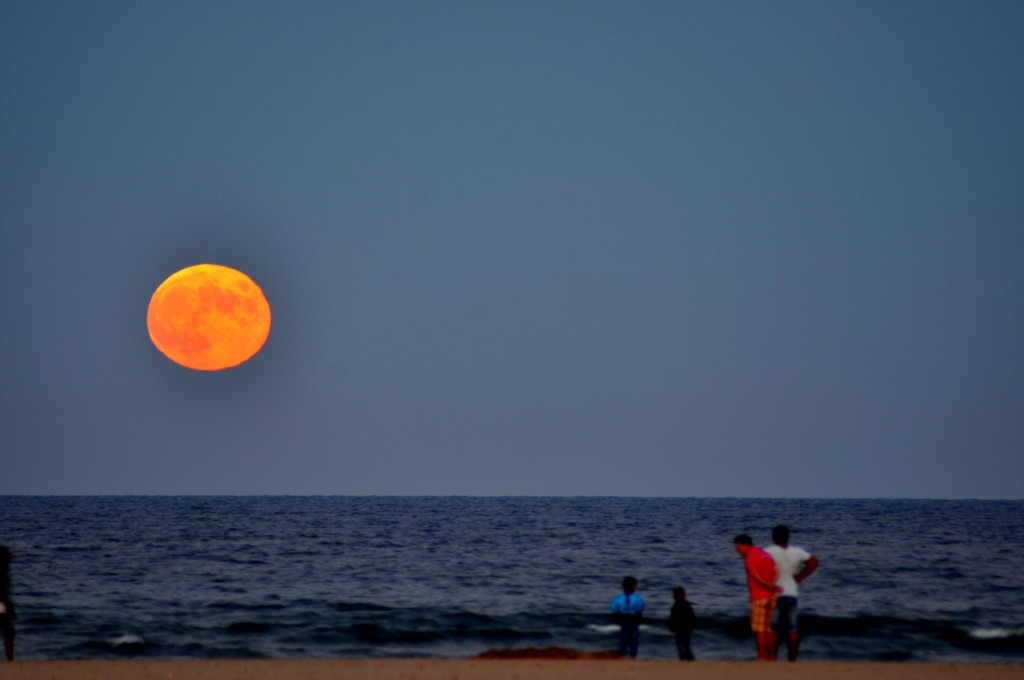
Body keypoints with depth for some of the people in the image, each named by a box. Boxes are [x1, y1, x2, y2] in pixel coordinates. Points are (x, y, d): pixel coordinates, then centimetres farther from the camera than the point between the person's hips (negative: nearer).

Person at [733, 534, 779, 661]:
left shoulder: (749, 559, -12)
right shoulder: (766, 555, 13)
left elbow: (758, 579, -13)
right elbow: (776, 573, 6)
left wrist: (772, 587, -2)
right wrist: (772, 586, -6)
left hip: (759, 597, -8)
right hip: (770, 597, 8)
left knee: (759, 630, -4)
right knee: (769, 629, 10)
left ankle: (762, 658, -6)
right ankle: (771, 657, 10)